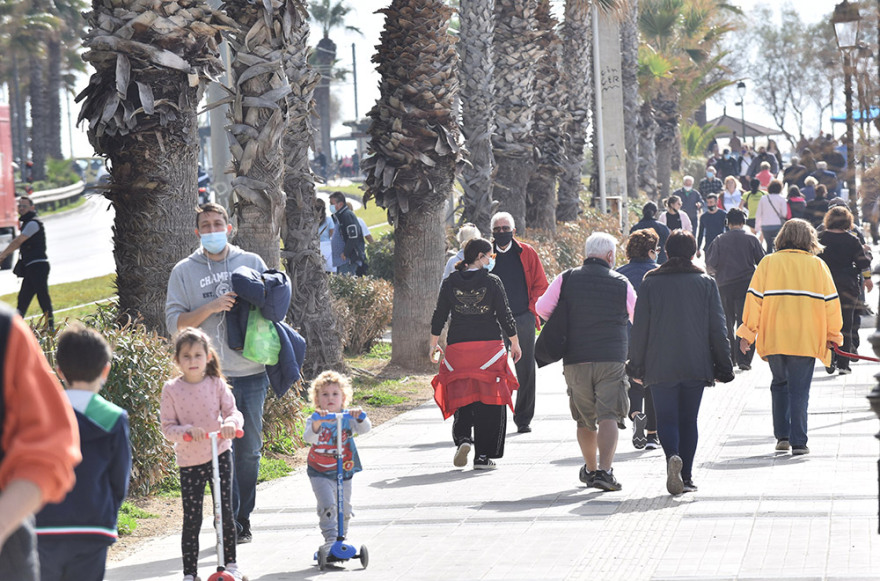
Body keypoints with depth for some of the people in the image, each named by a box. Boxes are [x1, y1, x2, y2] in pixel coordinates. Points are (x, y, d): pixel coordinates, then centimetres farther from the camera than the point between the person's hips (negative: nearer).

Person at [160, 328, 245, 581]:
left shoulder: (216, 384, -1)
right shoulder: (171, 389, -5)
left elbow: (233, 411, -4)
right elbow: (168, 427, -6)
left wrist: (230, 423, -27)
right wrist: (187, 431, -25)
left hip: (219, 454, 1)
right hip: (189, 459, -1)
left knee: (225, 512, 4)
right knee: (191, 519, 1)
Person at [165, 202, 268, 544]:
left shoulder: (252, 263, 10)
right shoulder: (184, 272, 6)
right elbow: (175, 322, 0)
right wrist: (211, 307, -14)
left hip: (251, 374, 2)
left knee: (249, 450, 5)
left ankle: (243, 519, 16)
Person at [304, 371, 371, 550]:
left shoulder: (348, 418, -3)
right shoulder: (314, 420, -10)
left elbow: (365, 429, -16)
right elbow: (308, 438, -27)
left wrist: (360, 416, -37)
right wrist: (317, 423, -47)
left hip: (344, 472, 3)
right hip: (320, 473, -3)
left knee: (344, 509, 14)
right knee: (327, 506, -19)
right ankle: (330, 539, -16)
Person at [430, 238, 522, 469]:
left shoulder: (450, 283, 2)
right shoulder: (492, 282, -6)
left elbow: (439, 316, 5)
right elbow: (505, 316, -3)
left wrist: (433, 344, 18)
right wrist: (515, 343, 9)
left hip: (458, 346, 2)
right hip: (489, 346, -2)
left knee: (462, 397, 14)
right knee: (488, 402, 5)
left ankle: (462, 438, -12)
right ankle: (483, 456, 3)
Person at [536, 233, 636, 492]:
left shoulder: (566, 280, 4)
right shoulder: (621, 283, 2)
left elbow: (542, 308, 1)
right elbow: (637, 317, 14)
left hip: (575, 360, 2)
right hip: (611, 359, -2)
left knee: (584, 420, 15)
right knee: (609, 416, -7)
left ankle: (590, 469, 30)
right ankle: (604, 471, -23)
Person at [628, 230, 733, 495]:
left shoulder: (650, 283, 1)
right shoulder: (706, 283, 3)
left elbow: (639, 328, 2)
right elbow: (717, 328, 3)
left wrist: (636, 366, 10)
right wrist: (723, 366, 8)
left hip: (660, 366, -1)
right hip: (696, 365, 1)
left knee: (667, 419, 2)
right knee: (689, 420, 10)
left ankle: (673, 456, -27)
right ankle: (686, 477, 9)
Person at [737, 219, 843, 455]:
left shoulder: (768, 263, 4)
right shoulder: (817, 265, 4)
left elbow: (754, 298, 2)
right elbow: (830, 302, 4)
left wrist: (747, 332, 7)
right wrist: (833, 335, 14)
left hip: (773, 338, 1)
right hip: (805, 339, -1)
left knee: (779, 383, 19)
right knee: (799, 390, 1)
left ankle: (782, 436, 14)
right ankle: (798, 442, -5)